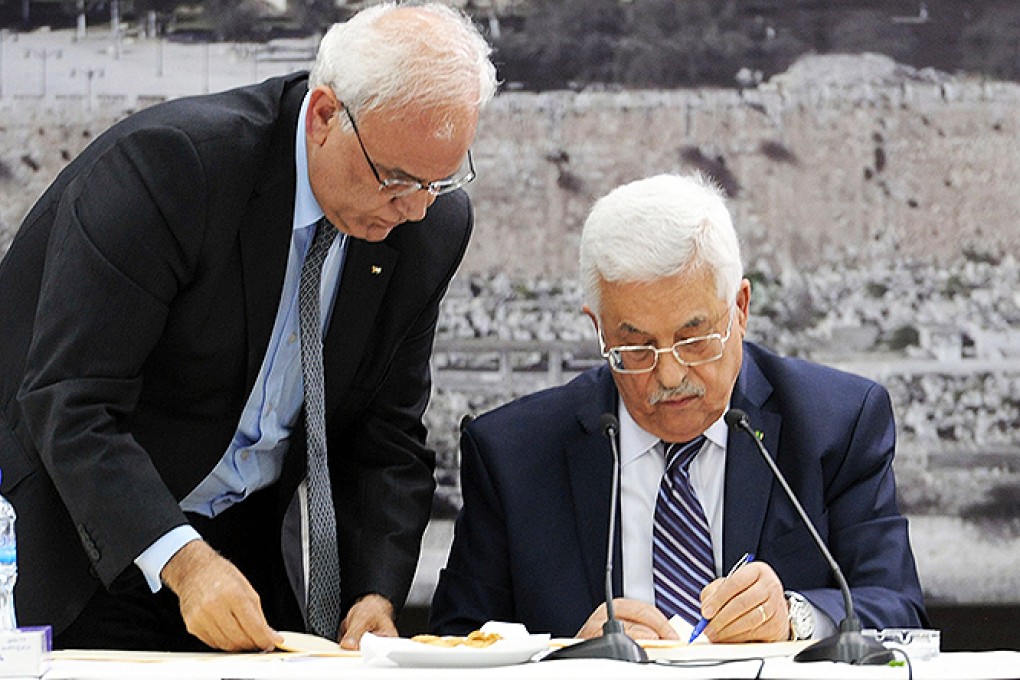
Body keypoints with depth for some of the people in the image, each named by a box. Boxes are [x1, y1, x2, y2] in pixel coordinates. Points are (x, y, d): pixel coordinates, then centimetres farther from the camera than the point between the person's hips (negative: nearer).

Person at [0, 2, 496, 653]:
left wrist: (376, 596, -14)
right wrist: (183, 561, -37)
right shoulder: (168, 159, -26)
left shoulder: (434, 223, -8)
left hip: (256, 540, 5)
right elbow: (70, 402, -28)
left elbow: (387, 431, 1)